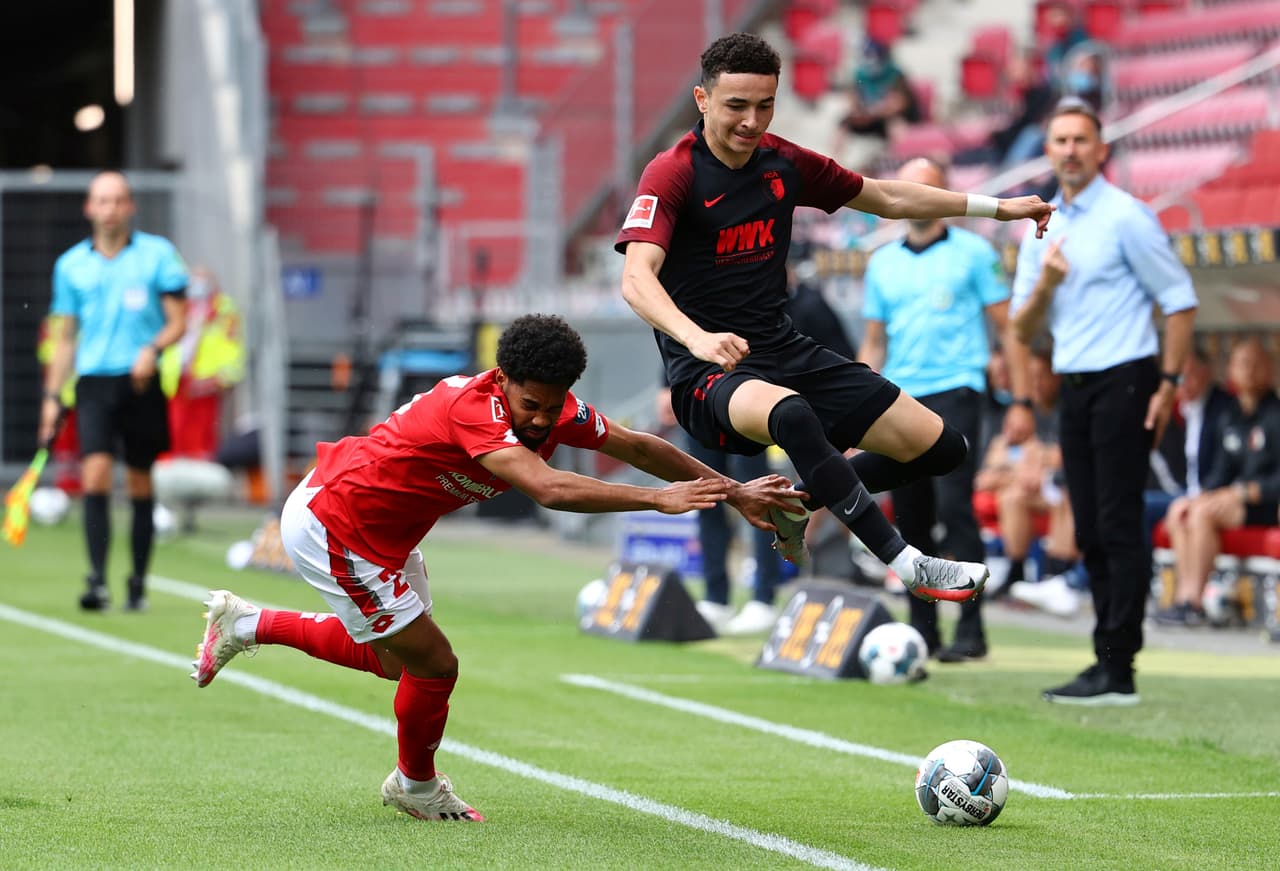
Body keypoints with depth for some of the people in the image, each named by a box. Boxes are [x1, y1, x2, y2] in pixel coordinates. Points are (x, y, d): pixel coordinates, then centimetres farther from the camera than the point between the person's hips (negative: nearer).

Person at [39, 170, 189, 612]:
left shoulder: (157, 254, 3)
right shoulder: (71, 265, 10)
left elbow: (178, 321, 3)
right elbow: (65, 338, 17)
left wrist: (153, 349, -17)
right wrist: (52, 397, 12)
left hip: (141, 382, -1)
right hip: (93, 381, 1)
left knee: (139, 483, 4)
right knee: (95, 473, -16)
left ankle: (138, 583, 14)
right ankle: (97, 581, -19)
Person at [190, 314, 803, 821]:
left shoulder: (555, 409, -10)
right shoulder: (475, 409, -35)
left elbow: (636, 447, 1)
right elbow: (550, 489, -49)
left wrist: (733, 492, 1)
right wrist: (658, 499, -50)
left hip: (383, 534, 9)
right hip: (331, 528, -9)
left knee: (393, 659, 25)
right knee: (432, 663, -4)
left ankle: (248, 624, 35)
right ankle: (415, 786, 23)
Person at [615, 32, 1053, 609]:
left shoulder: (784, 163, 6)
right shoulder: (673, 174, -13)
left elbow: (886, 198, 22)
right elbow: (636, 279, -28)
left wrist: (998, 207, 22)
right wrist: (698, 339, -46)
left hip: (783, 351, 7)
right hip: (707, 372, -7)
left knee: (938, 446, -1)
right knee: (792, 414, -41)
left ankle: (802, 503, 20)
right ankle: (908, 567, -36)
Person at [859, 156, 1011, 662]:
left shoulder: (973, 253, 3)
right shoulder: (882, 264, 15)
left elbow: (1007, 326, 2)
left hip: (953, 392, -5)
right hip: (899, 401, 5)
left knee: (953, 506, -15)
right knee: (910, 519, 5)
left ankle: (970, 629, -13)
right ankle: (922, 629, 13)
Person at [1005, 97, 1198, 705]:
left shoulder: (1126, 217, -7)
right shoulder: (1042, 229, 13)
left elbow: (1180, 300, -6)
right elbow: (1022, 327, 14)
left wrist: (1168, 384, -11)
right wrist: (1046, 281, -6)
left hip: (1124, 381, -7)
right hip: (1074, 387, 7)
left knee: (1119, 527, -10)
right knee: (1090, 533, 7)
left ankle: (1117, 670, -11)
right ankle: (1107, 661, 12)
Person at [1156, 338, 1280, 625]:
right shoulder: (1231, 418, 14)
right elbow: (1222, 471, 15)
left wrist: (1243, 493, -20)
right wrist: (1203, 494, -3)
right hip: (1235, 499, 8)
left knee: (1204, 512, -28)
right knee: (1179, 510, -14)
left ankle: (1193, 602, -27)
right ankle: (1182, 595, -21)